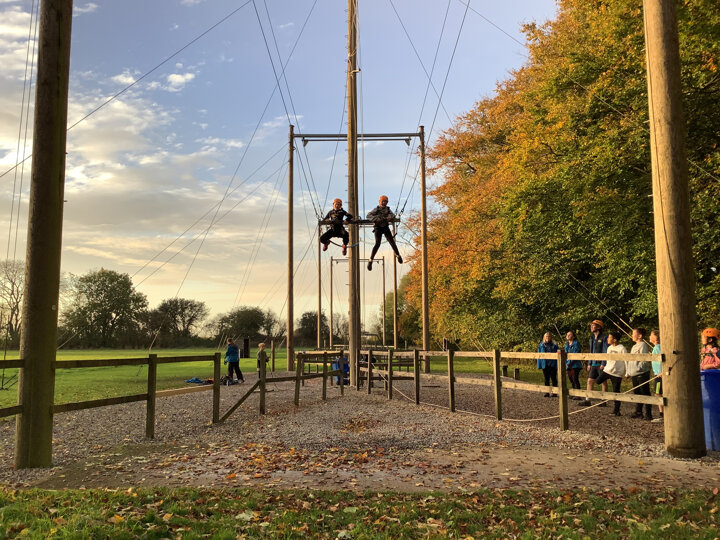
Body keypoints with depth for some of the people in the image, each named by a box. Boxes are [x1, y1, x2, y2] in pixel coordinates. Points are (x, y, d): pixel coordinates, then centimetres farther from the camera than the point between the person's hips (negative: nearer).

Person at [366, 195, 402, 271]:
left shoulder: (388, 209, 7)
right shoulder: (376, 209, -7)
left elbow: (392, 215, 0)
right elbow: (369, 215, -17)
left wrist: (390, 218, -24)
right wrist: (376, 219, -32)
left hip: (386, 227, 4)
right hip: (378, 227, -4)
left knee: (391, 241, 2)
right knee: (377, 244, -15)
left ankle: (398, 255, 26)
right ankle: (370, 260, -10)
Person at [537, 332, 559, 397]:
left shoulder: (554, 345, 2)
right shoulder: (541, 345, 6)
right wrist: (539, 365, 3)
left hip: (553, 364, -2)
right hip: (545, 364, 2)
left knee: (553, 378, 2)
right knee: (546, 379, 7)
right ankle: (547, 392, 12)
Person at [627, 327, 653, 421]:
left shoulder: (643, 345, -9)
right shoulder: (634, 346, 18)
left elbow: (644, 360, -17)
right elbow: (629, 360, 22)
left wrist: (638, 368, -23)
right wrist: (628, 372, 18)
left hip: (642, 373, -9)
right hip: (634, 374, 9)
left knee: (645, 394, -4)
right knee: (637, 393, 13)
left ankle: (648, 414, 0)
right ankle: (638, 412, 20)